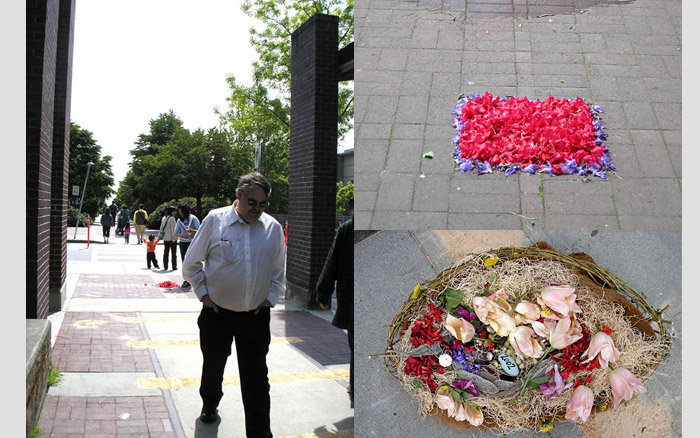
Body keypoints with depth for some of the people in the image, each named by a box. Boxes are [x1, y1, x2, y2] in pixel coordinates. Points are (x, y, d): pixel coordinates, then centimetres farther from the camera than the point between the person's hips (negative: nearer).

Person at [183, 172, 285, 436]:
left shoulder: (273, 228, 0)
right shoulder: (215, 220, -5)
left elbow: (279, 272, 13)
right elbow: (191, 264, 4)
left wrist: (270, 298, 3)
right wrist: (203, 294, -1)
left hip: (256, 316, 0)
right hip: (217, 313, 0)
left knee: (256, 379, 0)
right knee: (213, 367, 20)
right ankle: (209, 406, 48)